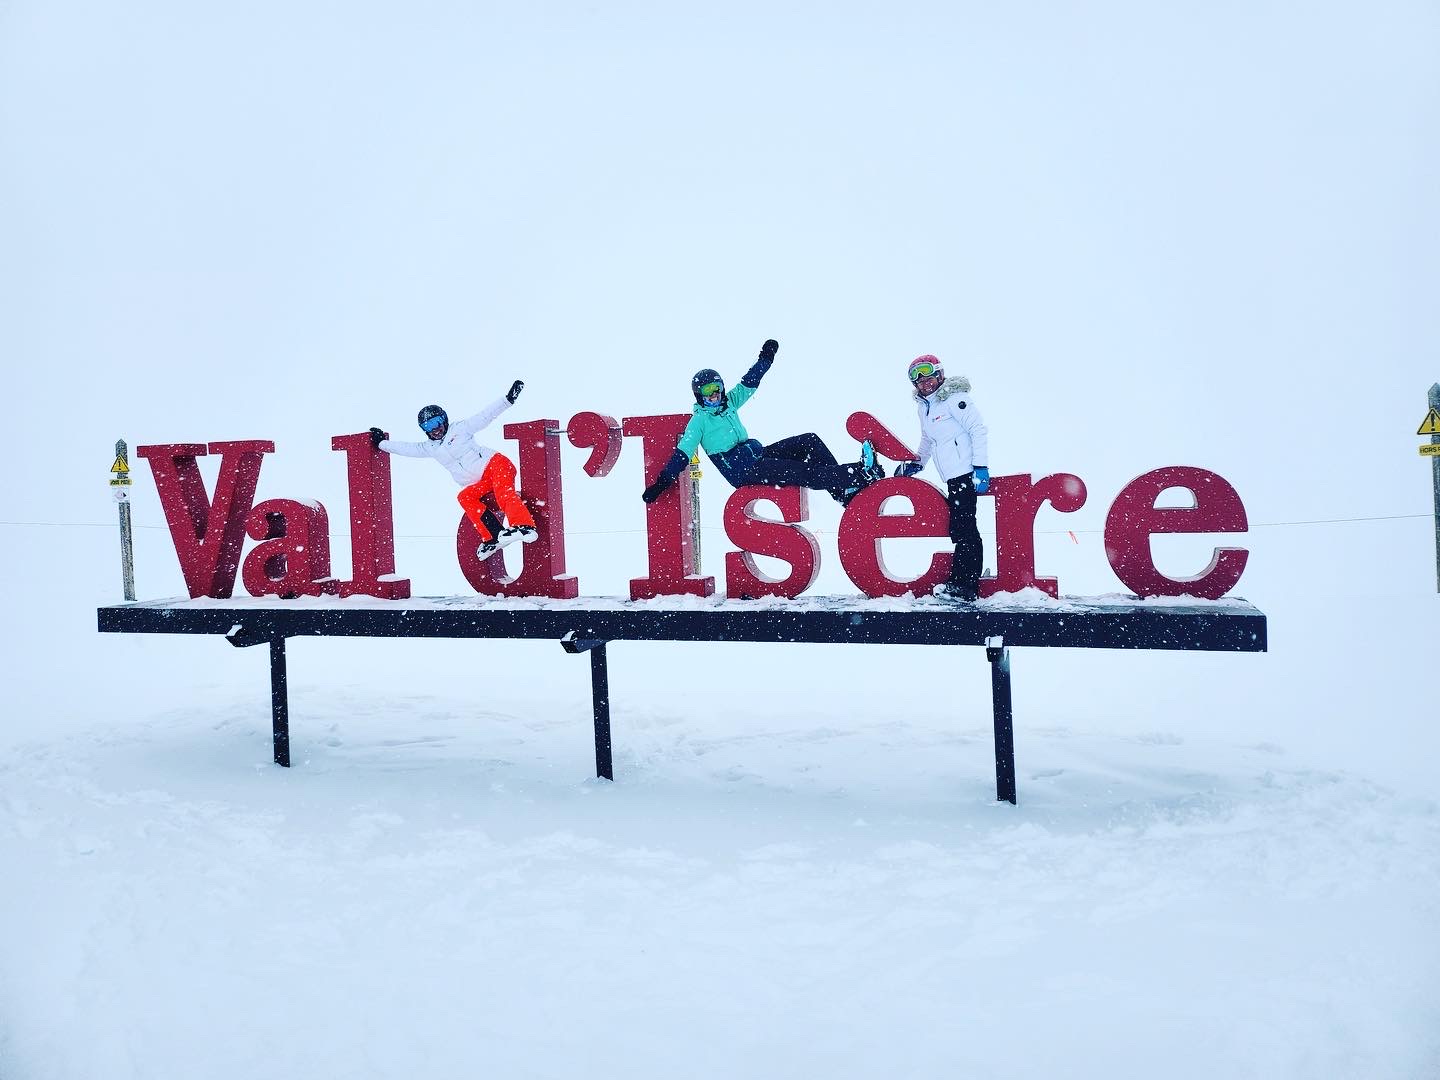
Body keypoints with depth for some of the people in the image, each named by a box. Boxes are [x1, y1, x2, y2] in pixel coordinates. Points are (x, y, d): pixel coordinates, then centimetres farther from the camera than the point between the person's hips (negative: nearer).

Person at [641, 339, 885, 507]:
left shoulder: (728, 402, 15)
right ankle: (861, 474, -30)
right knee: (802, 472, -23)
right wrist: (661, 483, -17)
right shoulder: (699, 421, -3)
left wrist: (765, 358, 7)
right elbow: (682, 454, -8)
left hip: (757, 455, 8)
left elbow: (749, 383, 17)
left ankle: (844, 489, -15)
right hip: (742, 472, -8)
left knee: (809, 441, -5)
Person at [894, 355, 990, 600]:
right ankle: (967, 581, 12)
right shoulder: (923, 407, 17)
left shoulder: (954, 398, -9)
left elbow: (979, 430, -13)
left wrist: (980, 467, -18)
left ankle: (964, 585, -10)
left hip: (965, 473, -9)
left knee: (962, 529, -11)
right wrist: (917, 463, 21)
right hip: (953, 477, 9)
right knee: (961, 529, 8)